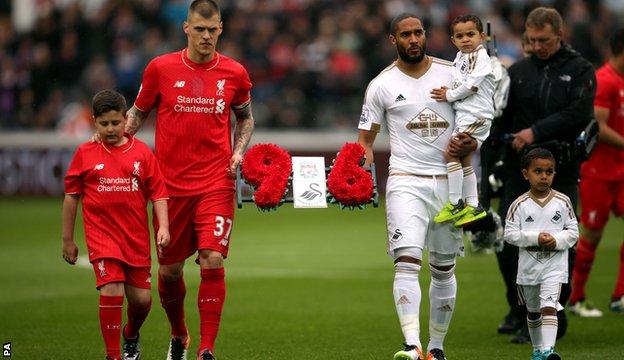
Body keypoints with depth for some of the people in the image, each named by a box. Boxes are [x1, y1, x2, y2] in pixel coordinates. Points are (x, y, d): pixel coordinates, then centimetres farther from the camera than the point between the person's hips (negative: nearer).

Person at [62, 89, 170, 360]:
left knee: (142, 298, 5)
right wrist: (67, 239, 9)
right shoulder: (85, 153, 1)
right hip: (101, 234, -2)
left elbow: (158, 193, 4)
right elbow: (71, 196, 8)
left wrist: (163, 227, -9)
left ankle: (131, 336, 38)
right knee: (111, 291, -17)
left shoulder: (142, 152, 2)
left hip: (136, 236, 2)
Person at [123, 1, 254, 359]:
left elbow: (245, 118, 19)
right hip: (171, 182, 1)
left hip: (216, 184, -1)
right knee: (170, 268, 8)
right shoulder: (161, 68, -1)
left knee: (213, 260, -15)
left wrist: (238, 152, 2)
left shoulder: (234, 73, 2)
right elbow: (138, 113, 12)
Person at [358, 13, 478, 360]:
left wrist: (469, 144, -8)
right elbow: (366, 140, 6)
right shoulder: (382, 85, 3)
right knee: (408, 262, -18)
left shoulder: (452, 74, 6)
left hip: (449, 180, 2)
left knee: (444, 269, 9)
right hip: (406, 181, -2)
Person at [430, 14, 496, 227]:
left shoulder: (481, 57, -10)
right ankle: (473, 206, 20)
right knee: (464, 160, 14)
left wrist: (449, 96, -9)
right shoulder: (460, 58, 16)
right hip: (463, 115, 10)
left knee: (450, 153, -15)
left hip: (476, 115, -10)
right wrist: (447, 92, 1)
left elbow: (471, 85, -18)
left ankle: (456, 204, -12)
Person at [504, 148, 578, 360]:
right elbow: (510, 234, -8)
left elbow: (573, 231, 2)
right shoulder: (520, 205, -6)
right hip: (528, 265, 2)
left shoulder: (562, 202, -3)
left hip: (554, 265, -2)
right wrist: (535, 238, -20)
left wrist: (557, 240, -17)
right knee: (533, 311, 17)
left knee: (549, 307, -19)